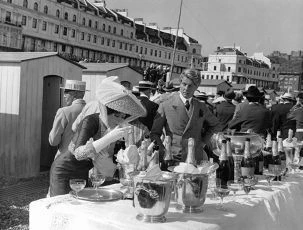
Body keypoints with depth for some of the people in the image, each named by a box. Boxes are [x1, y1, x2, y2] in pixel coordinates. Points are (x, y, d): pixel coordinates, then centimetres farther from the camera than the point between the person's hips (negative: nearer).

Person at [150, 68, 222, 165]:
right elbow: (154, 134, 4)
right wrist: (164, 152, -11)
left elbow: (216, 126, 28)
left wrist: (204, 141, 13)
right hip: (173, 160, -2)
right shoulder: (165, 105, 2)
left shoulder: (201, 107, 12)